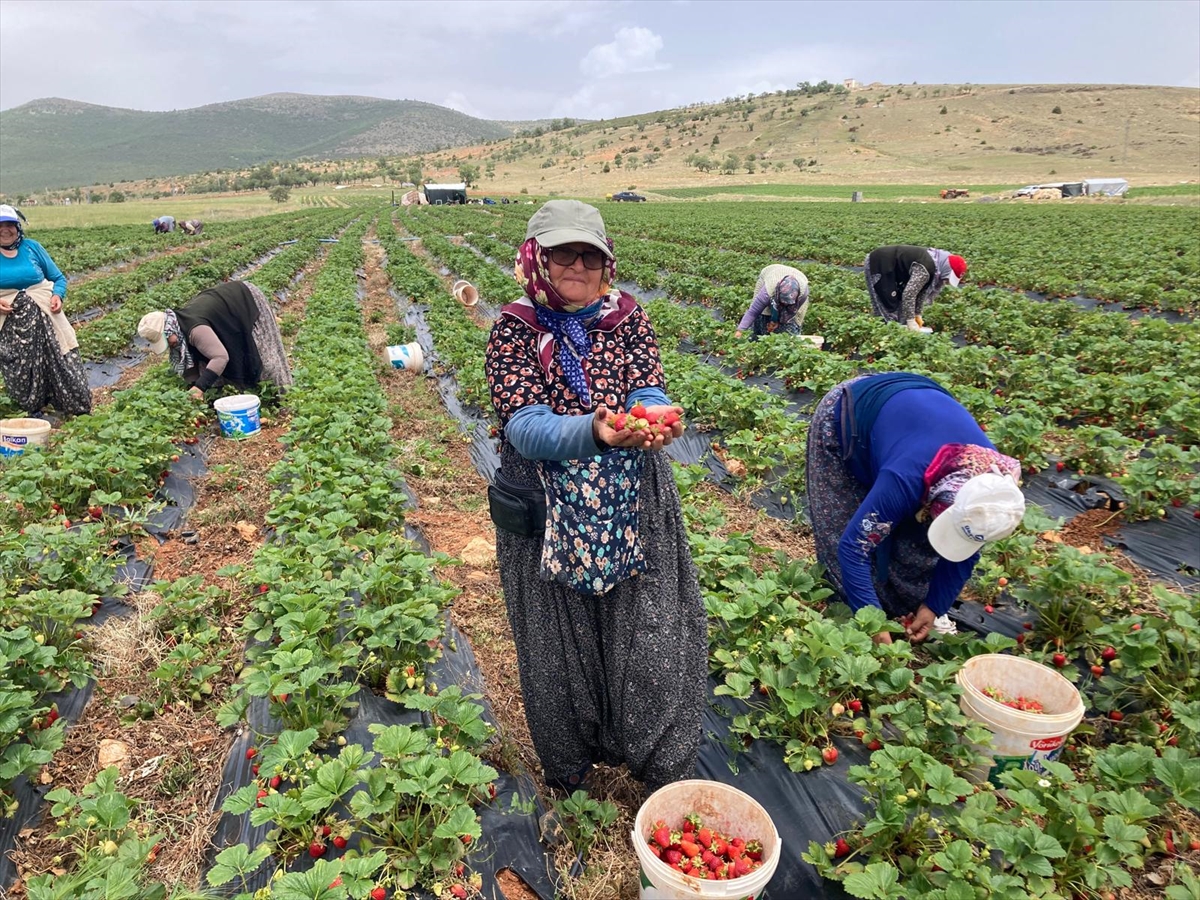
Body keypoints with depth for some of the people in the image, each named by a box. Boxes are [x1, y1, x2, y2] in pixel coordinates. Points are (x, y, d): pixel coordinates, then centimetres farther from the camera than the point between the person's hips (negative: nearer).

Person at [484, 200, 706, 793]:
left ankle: (662, 772, 34)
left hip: (635, 507, 2)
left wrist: (655, 418, -33)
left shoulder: (626, 317, 4)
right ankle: (572, 776, 41)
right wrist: (594, 430, -36)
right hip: (548, 516, -1)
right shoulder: (515, 330, -4)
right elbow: (524, 426, -17)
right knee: (561, 649, 13)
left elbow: (649, 389, -8)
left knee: (651, 640, 6)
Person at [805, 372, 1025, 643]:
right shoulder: (906, 478, -44)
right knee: (854, 531, -8)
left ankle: (915, 604, 15)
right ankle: (843, 606, 11)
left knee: (917, 535, -4)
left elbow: (962, 551, -8)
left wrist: (934, 606, -6)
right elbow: (853, 546, -38)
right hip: (842, 416, -5)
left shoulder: (993, 479, -24)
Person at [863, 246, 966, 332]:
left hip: (889, 267, 10)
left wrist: (917, 315, 8)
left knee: (900, 302, 10)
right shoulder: (925, 268, -29)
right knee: (889, 306, -9)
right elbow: (909, 294, -29)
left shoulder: (936, 266, 1)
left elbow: (921, 291, 8)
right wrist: (911, 321, -23)